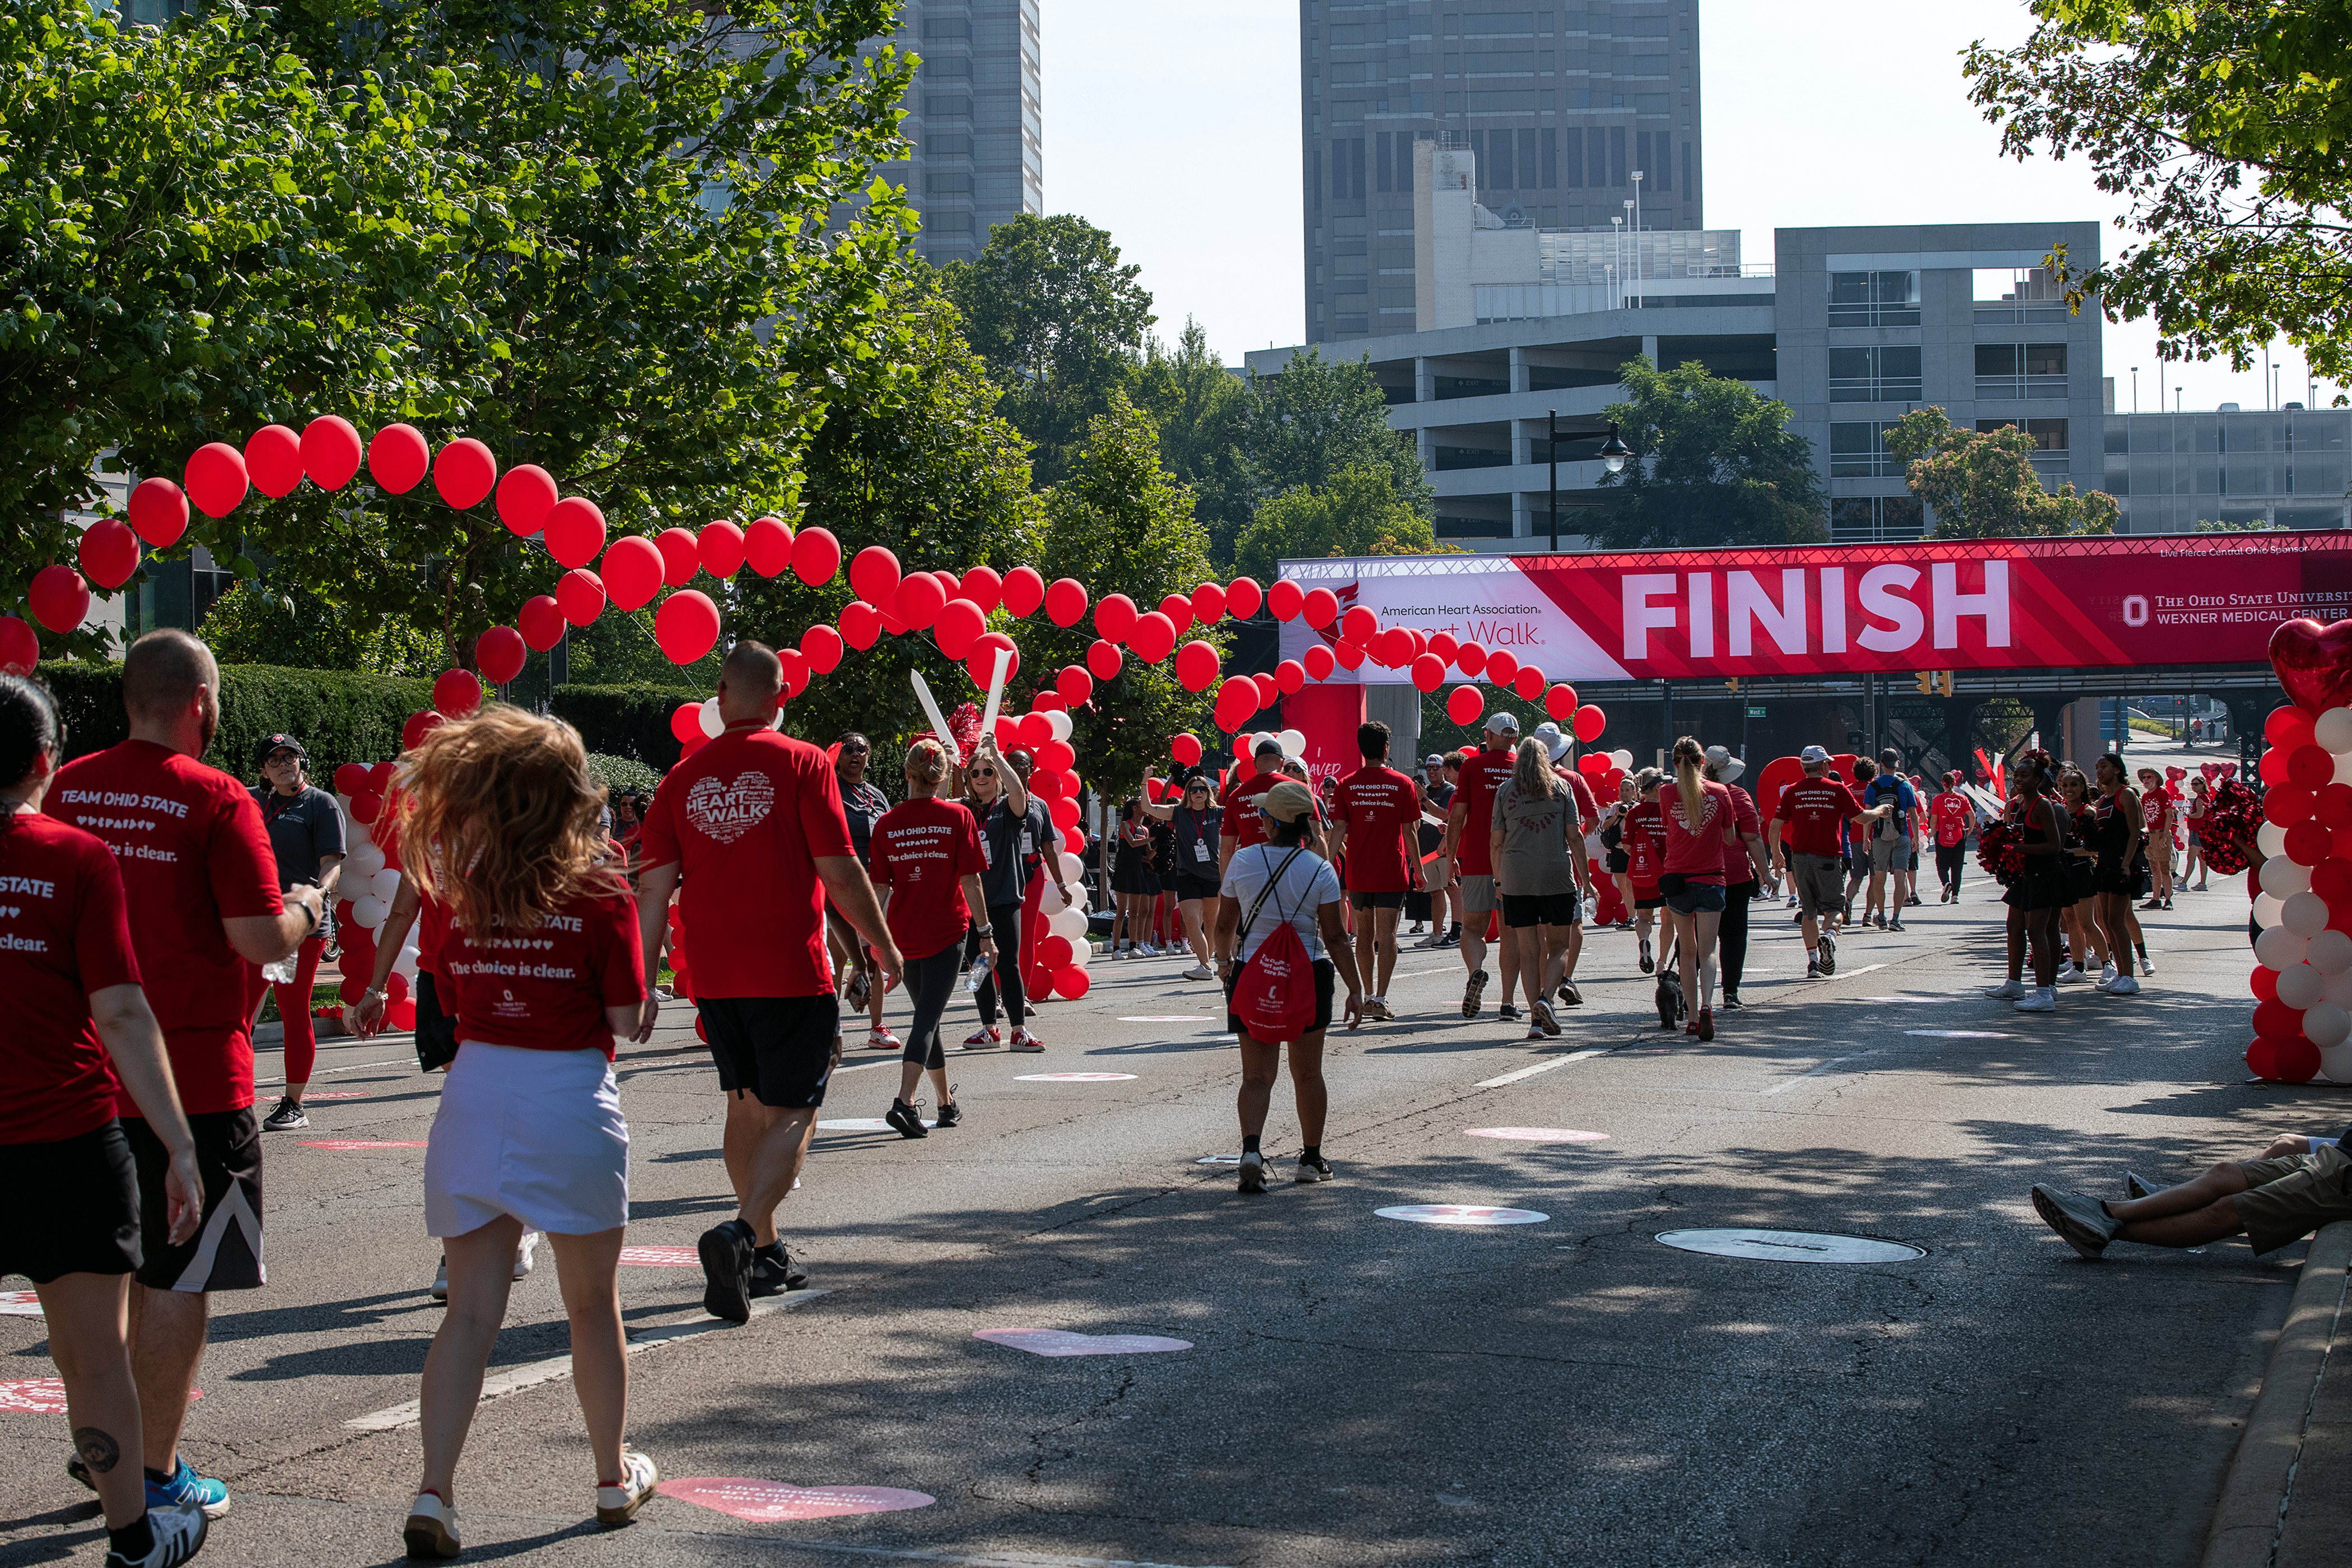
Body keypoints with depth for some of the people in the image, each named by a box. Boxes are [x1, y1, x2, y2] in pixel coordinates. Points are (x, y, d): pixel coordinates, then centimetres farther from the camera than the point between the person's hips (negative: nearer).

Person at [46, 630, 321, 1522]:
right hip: (194, 1074, -6)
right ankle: (156, 1474, 7)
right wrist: (305, 911, 5)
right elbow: (261, 938, -16)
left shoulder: (69, 789, 4)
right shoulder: (215, 801, -13)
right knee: (179, 1279, 3)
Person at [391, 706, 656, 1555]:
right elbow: (629, 1022, -7)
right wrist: (649, 917, 5)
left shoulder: (461, 890, 1)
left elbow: (452, 999, 10)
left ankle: (434, 1493, -3)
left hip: (475, 1093, 3)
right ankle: (614, 1477, 29)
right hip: (571, 1099, -2)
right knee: (593, 1307, 14)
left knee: (471, 1312, 7)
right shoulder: (600, 896, -9)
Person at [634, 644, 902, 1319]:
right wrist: (884, 947, 4)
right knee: (792, 1114, 0)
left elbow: (654, 889, 2)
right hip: (791, 972, -4)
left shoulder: (683, 777, 5)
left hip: (714, 977, 5)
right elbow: (840, 871, -9)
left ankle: (765, 1254, 27)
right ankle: (739, 1234, -21)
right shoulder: (802, 764, -6)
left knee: (747, 1107, 18)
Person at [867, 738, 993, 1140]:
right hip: (946, 931, -3)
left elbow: (879, 888, 2)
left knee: (927, 1014, 18)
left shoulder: (887, 823, 0)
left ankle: (947, 1103, 30)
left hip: (903, 933, 3)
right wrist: (985, 932, -1)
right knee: (928, 1018, -4)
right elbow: (970, 881, -8)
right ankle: (905, 1102, -22)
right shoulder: (957, 817, -7)